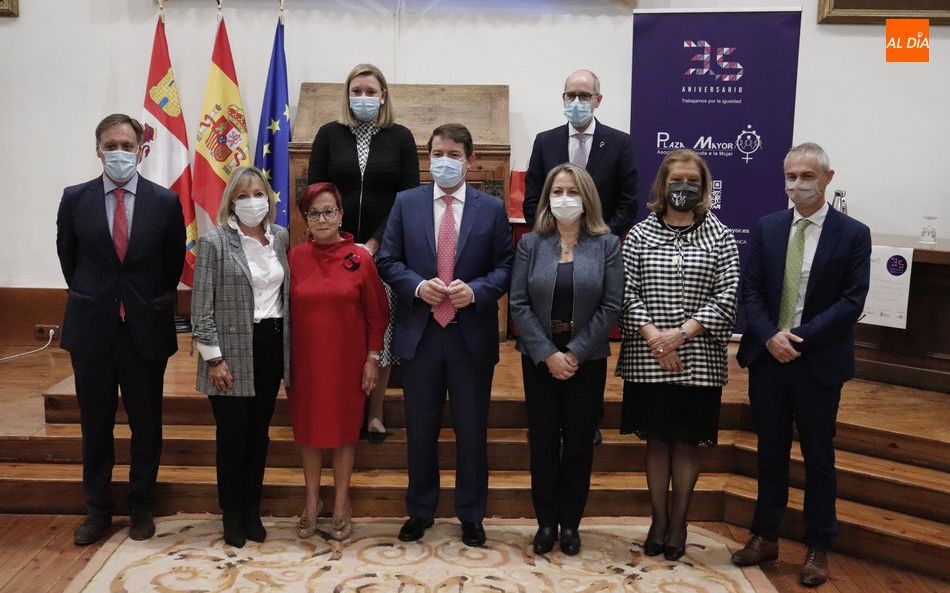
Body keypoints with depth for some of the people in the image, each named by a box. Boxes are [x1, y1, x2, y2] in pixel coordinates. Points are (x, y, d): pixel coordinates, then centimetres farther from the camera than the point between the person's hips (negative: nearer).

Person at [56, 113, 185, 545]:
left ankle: (141, 506, 26)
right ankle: (98, 509, 27)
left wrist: (154, 303, 10)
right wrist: (90, 298, 12)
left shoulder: (165, 202, -3)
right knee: (95, 426, 11)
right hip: (92, 330, 1)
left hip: (146, 330, -1)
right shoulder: (75, 199, -1)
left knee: (146, 426, 10)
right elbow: (68, 257, 12)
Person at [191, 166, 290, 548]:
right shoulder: (214, 242, -8)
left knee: (259, 433, 13)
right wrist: (214, 358, -13)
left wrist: (288, 347, 9)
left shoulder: (281, 237, 6)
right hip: (233, 350, -4)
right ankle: (232, 514, 24)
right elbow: (201, 307, -10)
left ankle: (252, 511, 28)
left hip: (271, 346, 4)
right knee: (232, 435, 6)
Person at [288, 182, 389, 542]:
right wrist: (284, 362, 2)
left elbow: (377, 314, -2)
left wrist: (373, 358, -5)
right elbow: (287, 312, 3)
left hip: (347, 360, -1)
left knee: (344, 428, 10)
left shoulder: (360, 259, -6)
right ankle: (312, 500, 30)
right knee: (307, 426, 12)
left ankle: (341, 504, 25)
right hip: (305, 360, 2)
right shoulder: (295, 258, -2)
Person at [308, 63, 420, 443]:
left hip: (385, 251, 0)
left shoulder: (400, 137, 3)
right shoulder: (329, 135, 5)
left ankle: (375, 413, 15)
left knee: (382, 330, 3)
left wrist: (375, 242, -10)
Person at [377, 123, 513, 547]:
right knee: (420, 429, 12)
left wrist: (476, 290, -17)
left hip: (472, 336, -1)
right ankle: (420, 511, 30)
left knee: (472, 430, 9)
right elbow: (388, 261, 3)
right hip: (419, 333, 1)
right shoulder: (406, 203, 4)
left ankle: (471, 516, 26)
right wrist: (418, 286, -14)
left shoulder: (492, 209, 1)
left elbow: (505, 267, 1)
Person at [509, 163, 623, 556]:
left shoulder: (607, 244, 0)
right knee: (542, 441, 6)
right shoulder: (531, 243, 2)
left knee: (579, 442, 8)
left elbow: (611, 306, -6)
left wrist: (575, 353, -13)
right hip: (539, 357, 1)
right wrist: (548, 354, -13)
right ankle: (546, 522, 20)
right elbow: (518, 303, -4)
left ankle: (570, 523, 21)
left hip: (587, 358, 0)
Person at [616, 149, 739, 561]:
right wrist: (653, 337, -13)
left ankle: (678, 523, 21)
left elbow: (727, 298, -5)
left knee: (688, 442, 8)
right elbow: (627, 293, -1)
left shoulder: (720, 237, 2)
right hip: (647, 359, 1)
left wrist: (682, 332, -16)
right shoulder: (640, 234, 4)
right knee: (657, 440, 10)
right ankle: (658, 520, 22)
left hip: (698, 360, 0)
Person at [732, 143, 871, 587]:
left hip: (819, 363, -2)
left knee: (819, 457, 9)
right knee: (770, 452, 13)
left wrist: (800, 338, -17)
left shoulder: (853, 234, -4)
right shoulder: (766, 228, 4)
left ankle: (818, 547, 23)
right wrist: (770, 337, -14)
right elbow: (750, 290, 1)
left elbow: (852, 301, -10)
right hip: (767, 358, 3)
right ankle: (765, 536, 26)